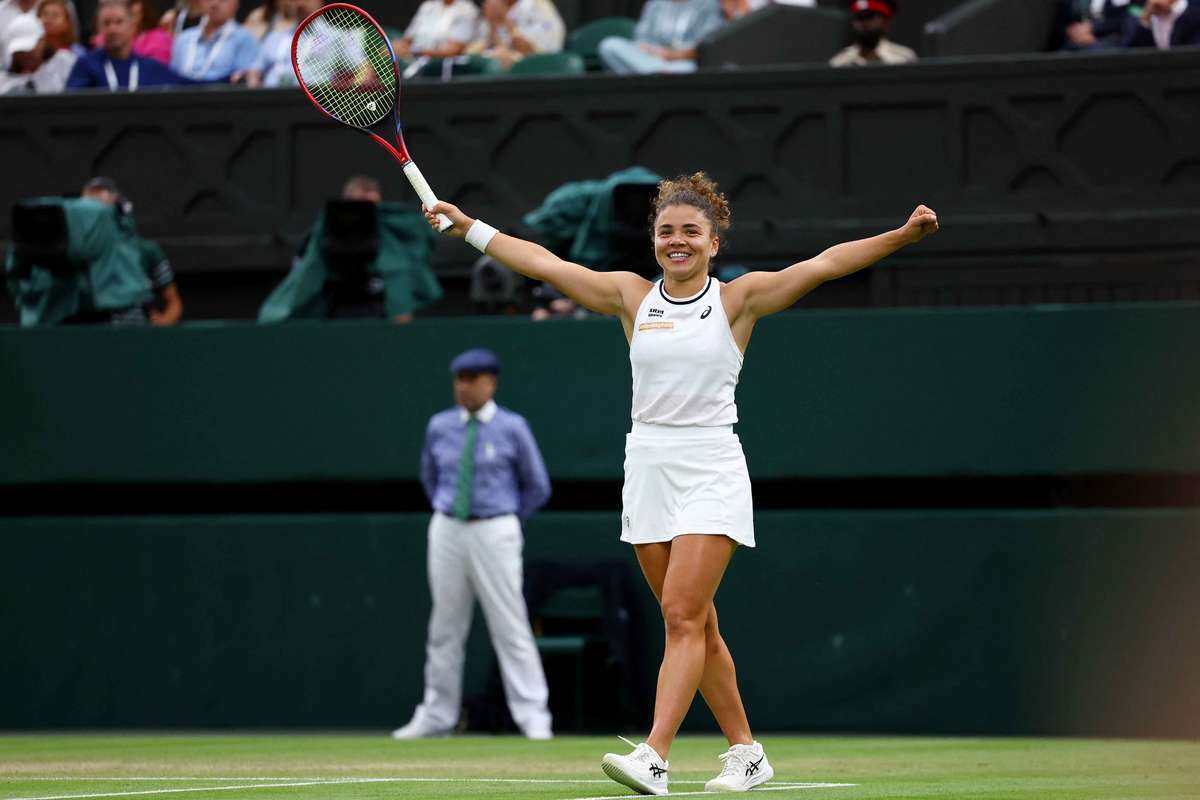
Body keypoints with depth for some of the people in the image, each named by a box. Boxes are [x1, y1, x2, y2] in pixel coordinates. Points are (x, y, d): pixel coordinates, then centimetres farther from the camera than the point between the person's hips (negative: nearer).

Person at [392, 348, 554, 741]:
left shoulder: (512, 428, -3)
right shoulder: (440, 426, 7)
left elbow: (538, 487, 5)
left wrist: (504, 521, 8)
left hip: (493, 532, -4)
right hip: (447, 532, 4)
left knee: (510, 626, -7)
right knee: (445, 628, 8)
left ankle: (533, 717, -6)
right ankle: (437, 716, 14)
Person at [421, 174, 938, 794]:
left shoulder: (739, 298, 0)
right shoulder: (631, 296, 8)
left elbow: (826, 263, -9)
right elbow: (543, 263, 9)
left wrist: (903, 235, -20)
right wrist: (469, 226, 7)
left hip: (712, 471, -4)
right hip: (648, 467, 4)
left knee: (682, 617, -14)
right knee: (695, 626, 8)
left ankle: (653, 759, -22)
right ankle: (747, 754, 18)